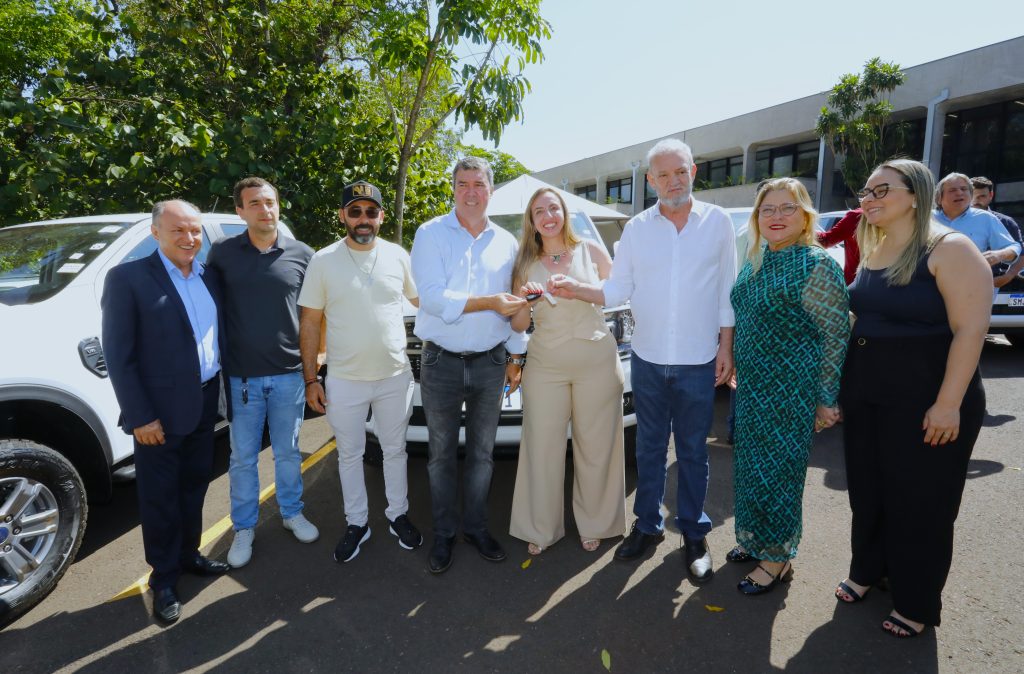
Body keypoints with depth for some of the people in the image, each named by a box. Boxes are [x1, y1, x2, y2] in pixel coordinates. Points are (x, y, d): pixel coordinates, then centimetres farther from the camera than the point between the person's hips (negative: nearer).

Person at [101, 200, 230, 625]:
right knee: (160, 498, 10)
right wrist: (139, 416, -15)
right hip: (160, 411, -5)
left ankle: (188, 554, 40)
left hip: (205, 403, 6)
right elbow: (117, 356, -13)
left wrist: (220, 389, 5)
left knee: (194, 486, 20)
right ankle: (164, 577, 29)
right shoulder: (127, 278, -12)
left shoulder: (208, 278, 6)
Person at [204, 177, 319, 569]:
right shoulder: (222, 253, 0)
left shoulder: (301, 255, 0)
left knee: (288, 451, 14)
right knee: (243, 457, 11)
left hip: (288, 374, 0)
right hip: (240, 375, 0)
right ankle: (244, 528, 28)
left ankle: (292, 513, 34)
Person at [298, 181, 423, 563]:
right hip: (344, 381, -1)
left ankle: (398, 515, 34)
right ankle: (357, 523, 32)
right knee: (350, 455, 13)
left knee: (395, 450, 15)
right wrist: (311, 380, -4)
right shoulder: (323, 261, -5)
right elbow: (310, 323, -2)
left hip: (395, 377, 1)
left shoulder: (398, 256, -1)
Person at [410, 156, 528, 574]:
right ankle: (443, 533, 26)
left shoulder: (505, 242, 9)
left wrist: (515, 355, 10)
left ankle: (475, 527, 31)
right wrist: (489, 302, -22)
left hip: (490, 363, 3)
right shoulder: (431, 234, -3)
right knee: (441, 455, 10)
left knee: (482, 453, 13)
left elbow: (512, 307, 12)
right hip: (442, 363, -3)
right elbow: (432, 296, -16)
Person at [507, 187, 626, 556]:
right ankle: (541, 529, 18)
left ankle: (593, 525, 24)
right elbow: (518, 325, 9)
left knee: (595, 448, 5)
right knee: (542, 448, 2)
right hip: (545, 366, 1)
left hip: (597, 362, -1)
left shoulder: (592, 251, 6)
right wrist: (525, 301, -9)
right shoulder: (526, 264, 10)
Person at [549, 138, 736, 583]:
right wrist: (575, 289, -17)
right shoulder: (636, 228, 3)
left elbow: (728, 291, 2)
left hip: (698, 362, -1)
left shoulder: (717, 222, -1)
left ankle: (694, 534, 27)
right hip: (647, 360, 2)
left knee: (693, 451, 10)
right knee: (649, 447, 13)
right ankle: (648, 526, 30)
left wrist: (726, 348, -2)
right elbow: (617, 290, -1)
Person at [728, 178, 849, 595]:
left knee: (778, 468, 3)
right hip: (751, 384, 7)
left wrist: (827, 399, -12)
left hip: (791, 388, -7)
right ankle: (754, 539, 36)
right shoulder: (755, 262, 9)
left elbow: (837, 335, -12)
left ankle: (777, 559, 23)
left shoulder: (816, 266, -13)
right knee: (749, 463, 16)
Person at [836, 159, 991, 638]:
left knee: (919, 503, 9)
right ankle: (867, 569, 39)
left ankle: (916, 604, 28)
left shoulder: (949, 250, -14)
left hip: (925, 404, -6)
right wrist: (842, 384, 13)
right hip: (864, 397, 6)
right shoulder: (870, 251, 8)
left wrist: (948, 404, -22)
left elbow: (971, 329, -18)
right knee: (866, 492, 17)